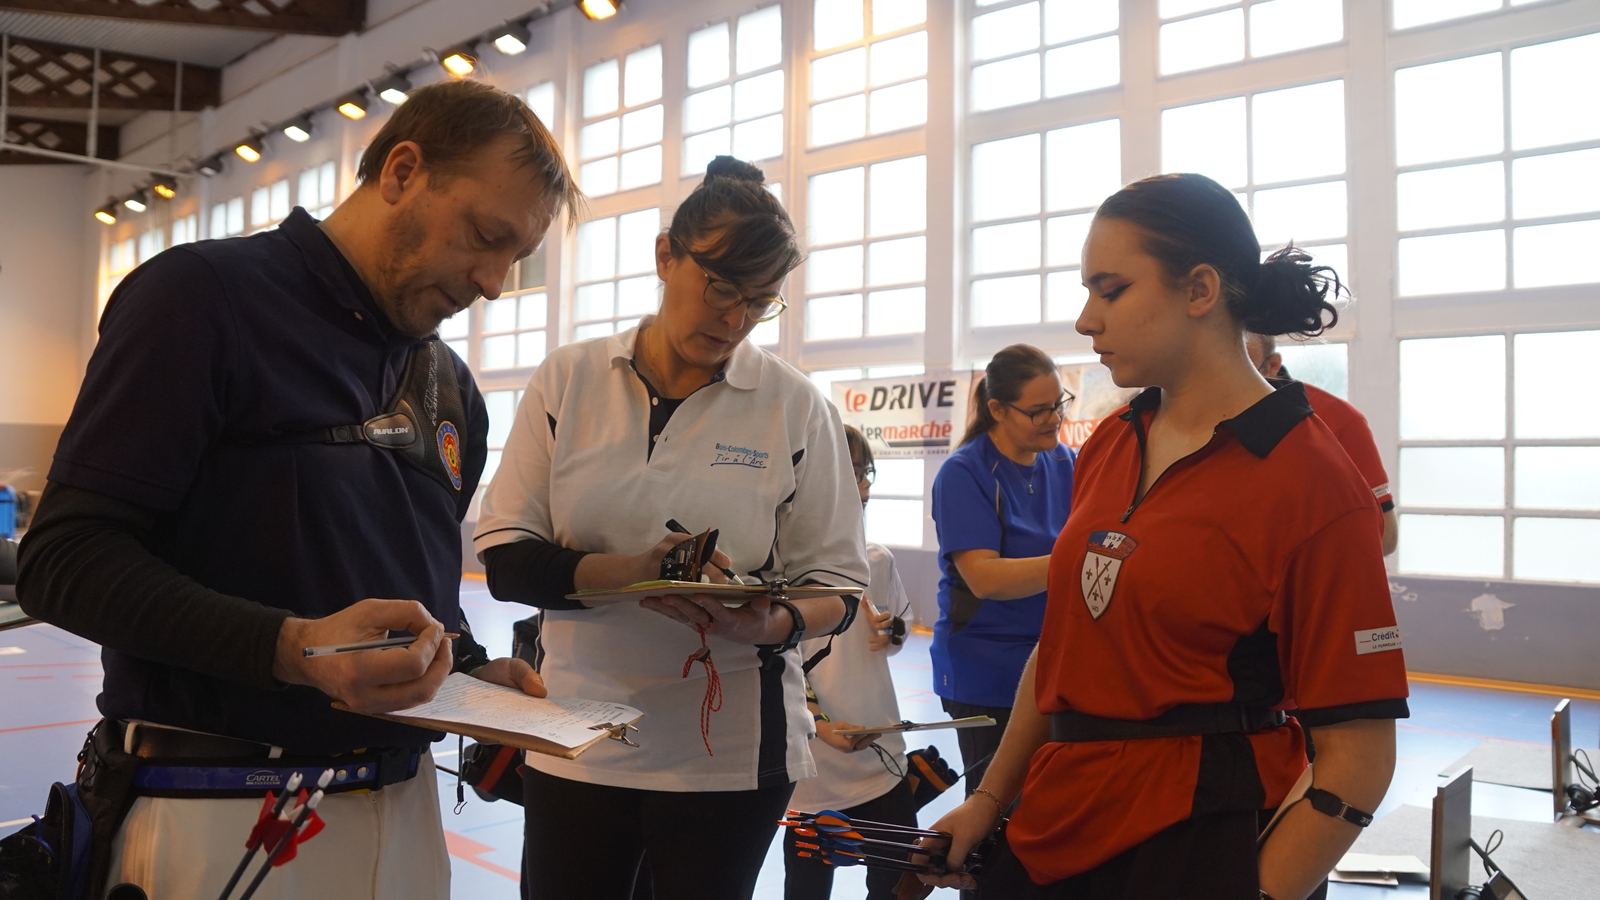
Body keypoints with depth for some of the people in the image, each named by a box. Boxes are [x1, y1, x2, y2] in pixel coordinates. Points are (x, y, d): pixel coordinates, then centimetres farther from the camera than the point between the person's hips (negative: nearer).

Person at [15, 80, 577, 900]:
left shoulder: (451, 390, 12)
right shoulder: (202, 296, -9)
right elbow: (62, 558, -15)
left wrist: (473, 674, -1)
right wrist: (291, 647, -28)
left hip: (403, 801, 7)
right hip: (217, 816, -6)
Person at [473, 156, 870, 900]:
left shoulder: (797, 408, -4)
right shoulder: (568, 382, -1)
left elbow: (836, 582, -1)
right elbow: (504, 558, -4)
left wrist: (773, 625, -24)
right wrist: (626, 572, -22)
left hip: (728, 750, -1)